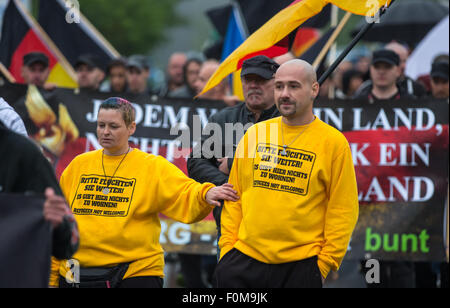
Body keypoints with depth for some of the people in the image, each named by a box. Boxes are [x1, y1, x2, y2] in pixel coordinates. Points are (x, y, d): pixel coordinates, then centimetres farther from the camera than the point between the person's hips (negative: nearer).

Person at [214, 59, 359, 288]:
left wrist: (326, 261, -6)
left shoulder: (333, 142, -1)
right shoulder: (254, 134, 10)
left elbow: (343, 211, -1)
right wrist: (227, 244, 5)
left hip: (300, 265, -3)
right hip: (245, 258, 3)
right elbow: (234, 197, 13)